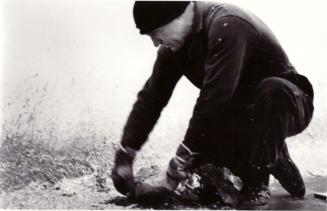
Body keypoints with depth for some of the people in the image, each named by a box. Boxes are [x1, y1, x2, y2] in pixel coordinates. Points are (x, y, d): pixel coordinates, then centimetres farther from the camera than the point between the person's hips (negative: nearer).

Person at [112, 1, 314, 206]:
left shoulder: (227, 26, -30)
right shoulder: (174, 48, -3)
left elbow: (213, 101, -33)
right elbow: (151, 98, -1)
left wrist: (181, 161, -28)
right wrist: (124, 157, -8)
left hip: (285, 103, -6)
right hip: (243, 116, 7)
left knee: (273, 90, -39)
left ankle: (258, 182, -23)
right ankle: (274, 161, 5)